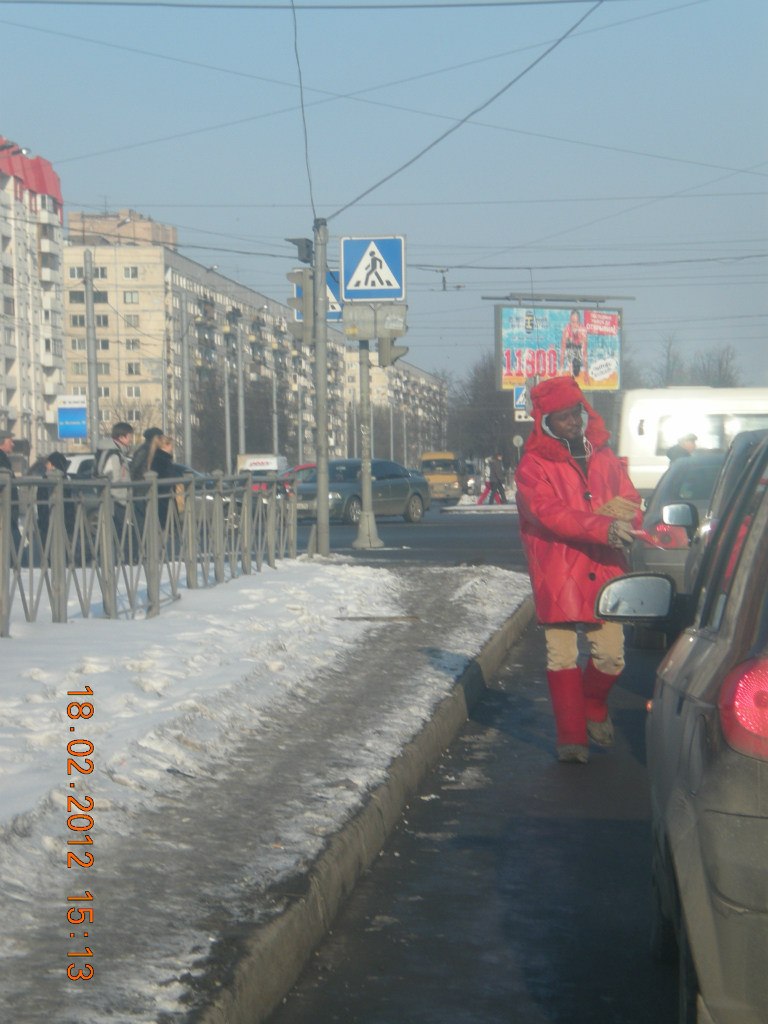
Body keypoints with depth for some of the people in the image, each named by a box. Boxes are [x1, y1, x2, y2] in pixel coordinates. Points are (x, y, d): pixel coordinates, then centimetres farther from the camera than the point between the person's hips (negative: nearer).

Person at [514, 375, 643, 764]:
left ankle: (594, 710, 33)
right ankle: (571, 737, 3)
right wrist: (602, 526, -31)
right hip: (557, 577, -4)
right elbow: (550, 514, -19)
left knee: (610, 655, 6)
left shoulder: (603, 457, 14)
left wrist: (624, 525, -14)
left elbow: (630, 502, 11)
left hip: (603, 572, 4)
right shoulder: (533, 466, -4)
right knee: (562, 657, -4)